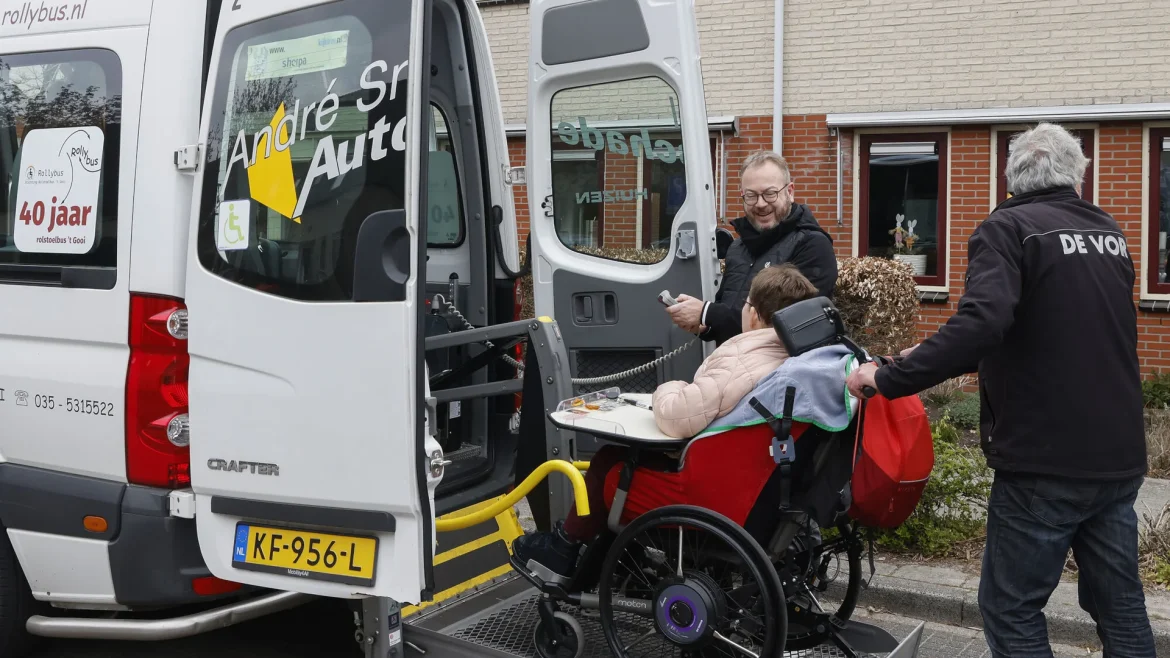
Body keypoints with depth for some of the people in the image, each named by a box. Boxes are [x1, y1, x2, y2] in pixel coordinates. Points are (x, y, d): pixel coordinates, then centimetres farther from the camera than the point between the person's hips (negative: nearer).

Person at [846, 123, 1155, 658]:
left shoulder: (1007, 230, -11)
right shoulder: (1109, 233, 12)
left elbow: (981, 324, -28)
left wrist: (889, 380, -22)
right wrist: (942, 358, 19)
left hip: (1046, 461, -7)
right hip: (1120, 456, 7)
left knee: (1011, 608, 4)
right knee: (1120, 602, 16)